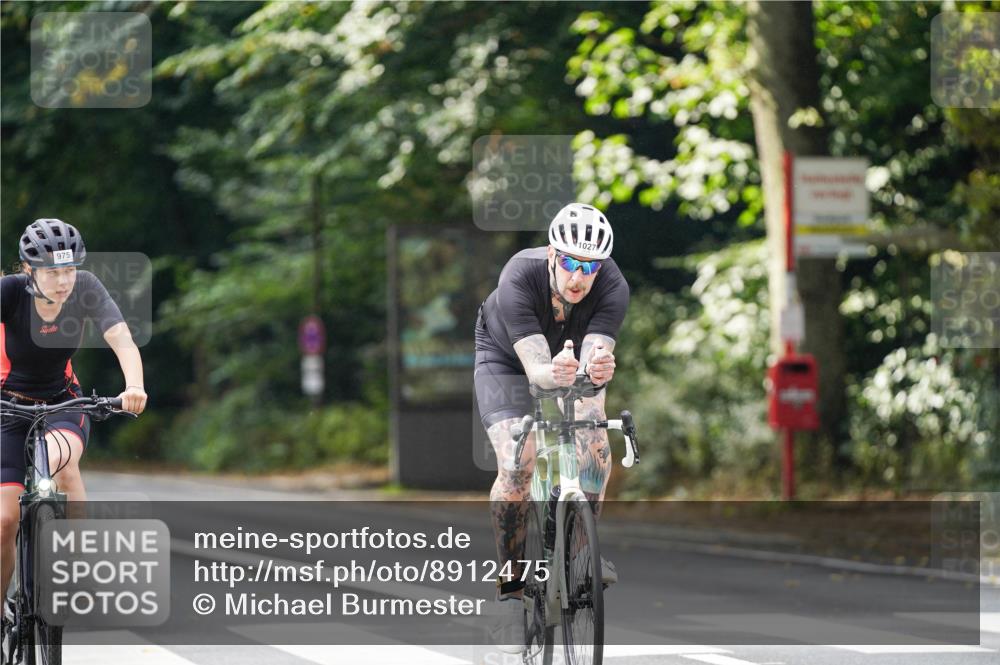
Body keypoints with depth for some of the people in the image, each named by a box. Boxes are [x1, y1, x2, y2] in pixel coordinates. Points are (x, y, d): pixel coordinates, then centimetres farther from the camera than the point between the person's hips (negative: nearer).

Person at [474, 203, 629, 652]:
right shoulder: (520, 279, -38)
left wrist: (599, 369, -65)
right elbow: (535, 370, -44)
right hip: (507, 358, -2)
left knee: (594, 441, -24)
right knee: (516, 463, -21)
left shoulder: (612, 288, -32)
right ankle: (510, 594, -14)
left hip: (572, 355, 2)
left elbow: (595, 358, -42)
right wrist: (554, 373, -66)